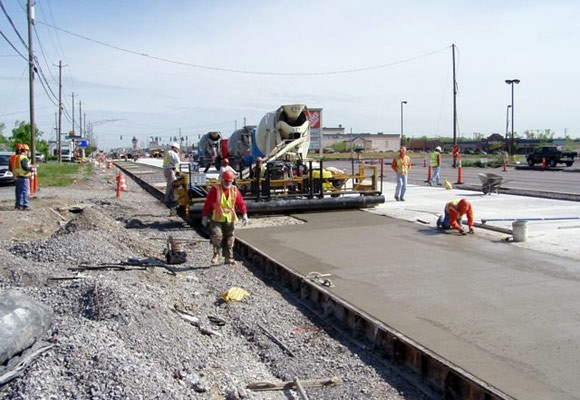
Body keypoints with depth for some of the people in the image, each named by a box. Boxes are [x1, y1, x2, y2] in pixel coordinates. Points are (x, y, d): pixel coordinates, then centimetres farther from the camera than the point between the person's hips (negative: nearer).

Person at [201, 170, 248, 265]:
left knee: (229, 239, 8)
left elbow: (241, 203, 6)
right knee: (216, 236, -17)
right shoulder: (215, 189, -6)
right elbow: (208, 203, -5)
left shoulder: (235, 190, 3)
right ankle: (216, 255, 4)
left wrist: (244, 214, -4)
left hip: (230, 219, 3)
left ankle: (228, 258, 19)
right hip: (217, 219, -3)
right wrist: (204, 216, -7)